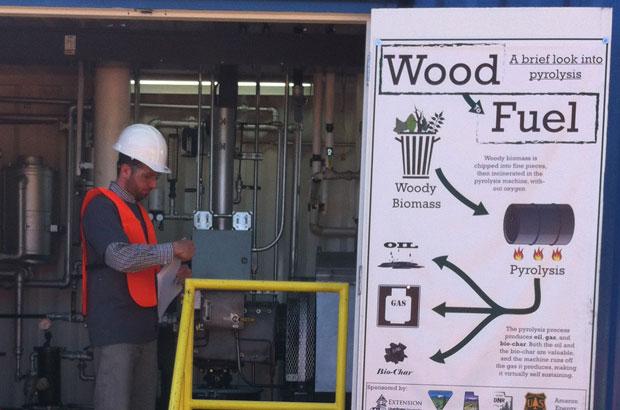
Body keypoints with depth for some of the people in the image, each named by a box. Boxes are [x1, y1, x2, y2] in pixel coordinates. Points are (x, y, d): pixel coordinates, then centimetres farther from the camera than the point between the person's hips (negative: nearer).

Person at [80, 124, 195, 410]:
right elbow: (120, 257, -24)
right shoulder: (101, 206, -9)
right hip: (115, 327, -9)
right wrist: (172, 250, -18)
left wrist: (173, 273, 8)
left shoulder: (138, 210, 19)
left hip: (144, 327, 9)